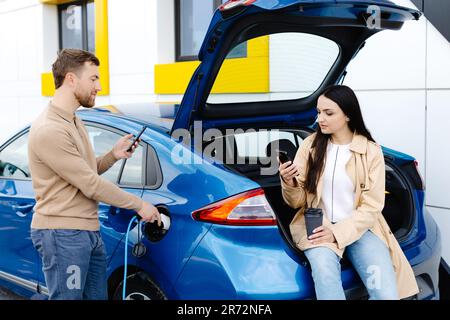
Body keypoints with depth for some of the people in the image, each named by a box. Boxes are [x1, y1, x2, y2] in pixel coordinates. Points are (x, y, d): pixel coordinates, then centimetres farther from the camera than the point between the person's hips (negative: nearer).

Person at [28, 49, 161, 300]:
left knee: (98, 295, 15)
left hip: (90, 232, 9)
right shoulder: (49, 130, -19)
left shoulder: (74, 122, 14)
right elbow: (91, 185, -19)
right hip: (62, 234, -9)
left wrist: (114, 155, -1)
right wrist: (140, 205, -11)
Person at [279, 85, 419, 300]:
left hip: (359, 227, 0)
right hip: (317, 227, 0)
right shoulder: (310, 145, 2)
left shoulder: (371, 151, -1)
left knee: (387, 294, -20)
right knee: (324, 274, -34)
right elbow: (297, 202, 3)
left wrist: (338, 232, -15)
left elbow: (371, 207, -3)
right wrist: (289, 183, -19)